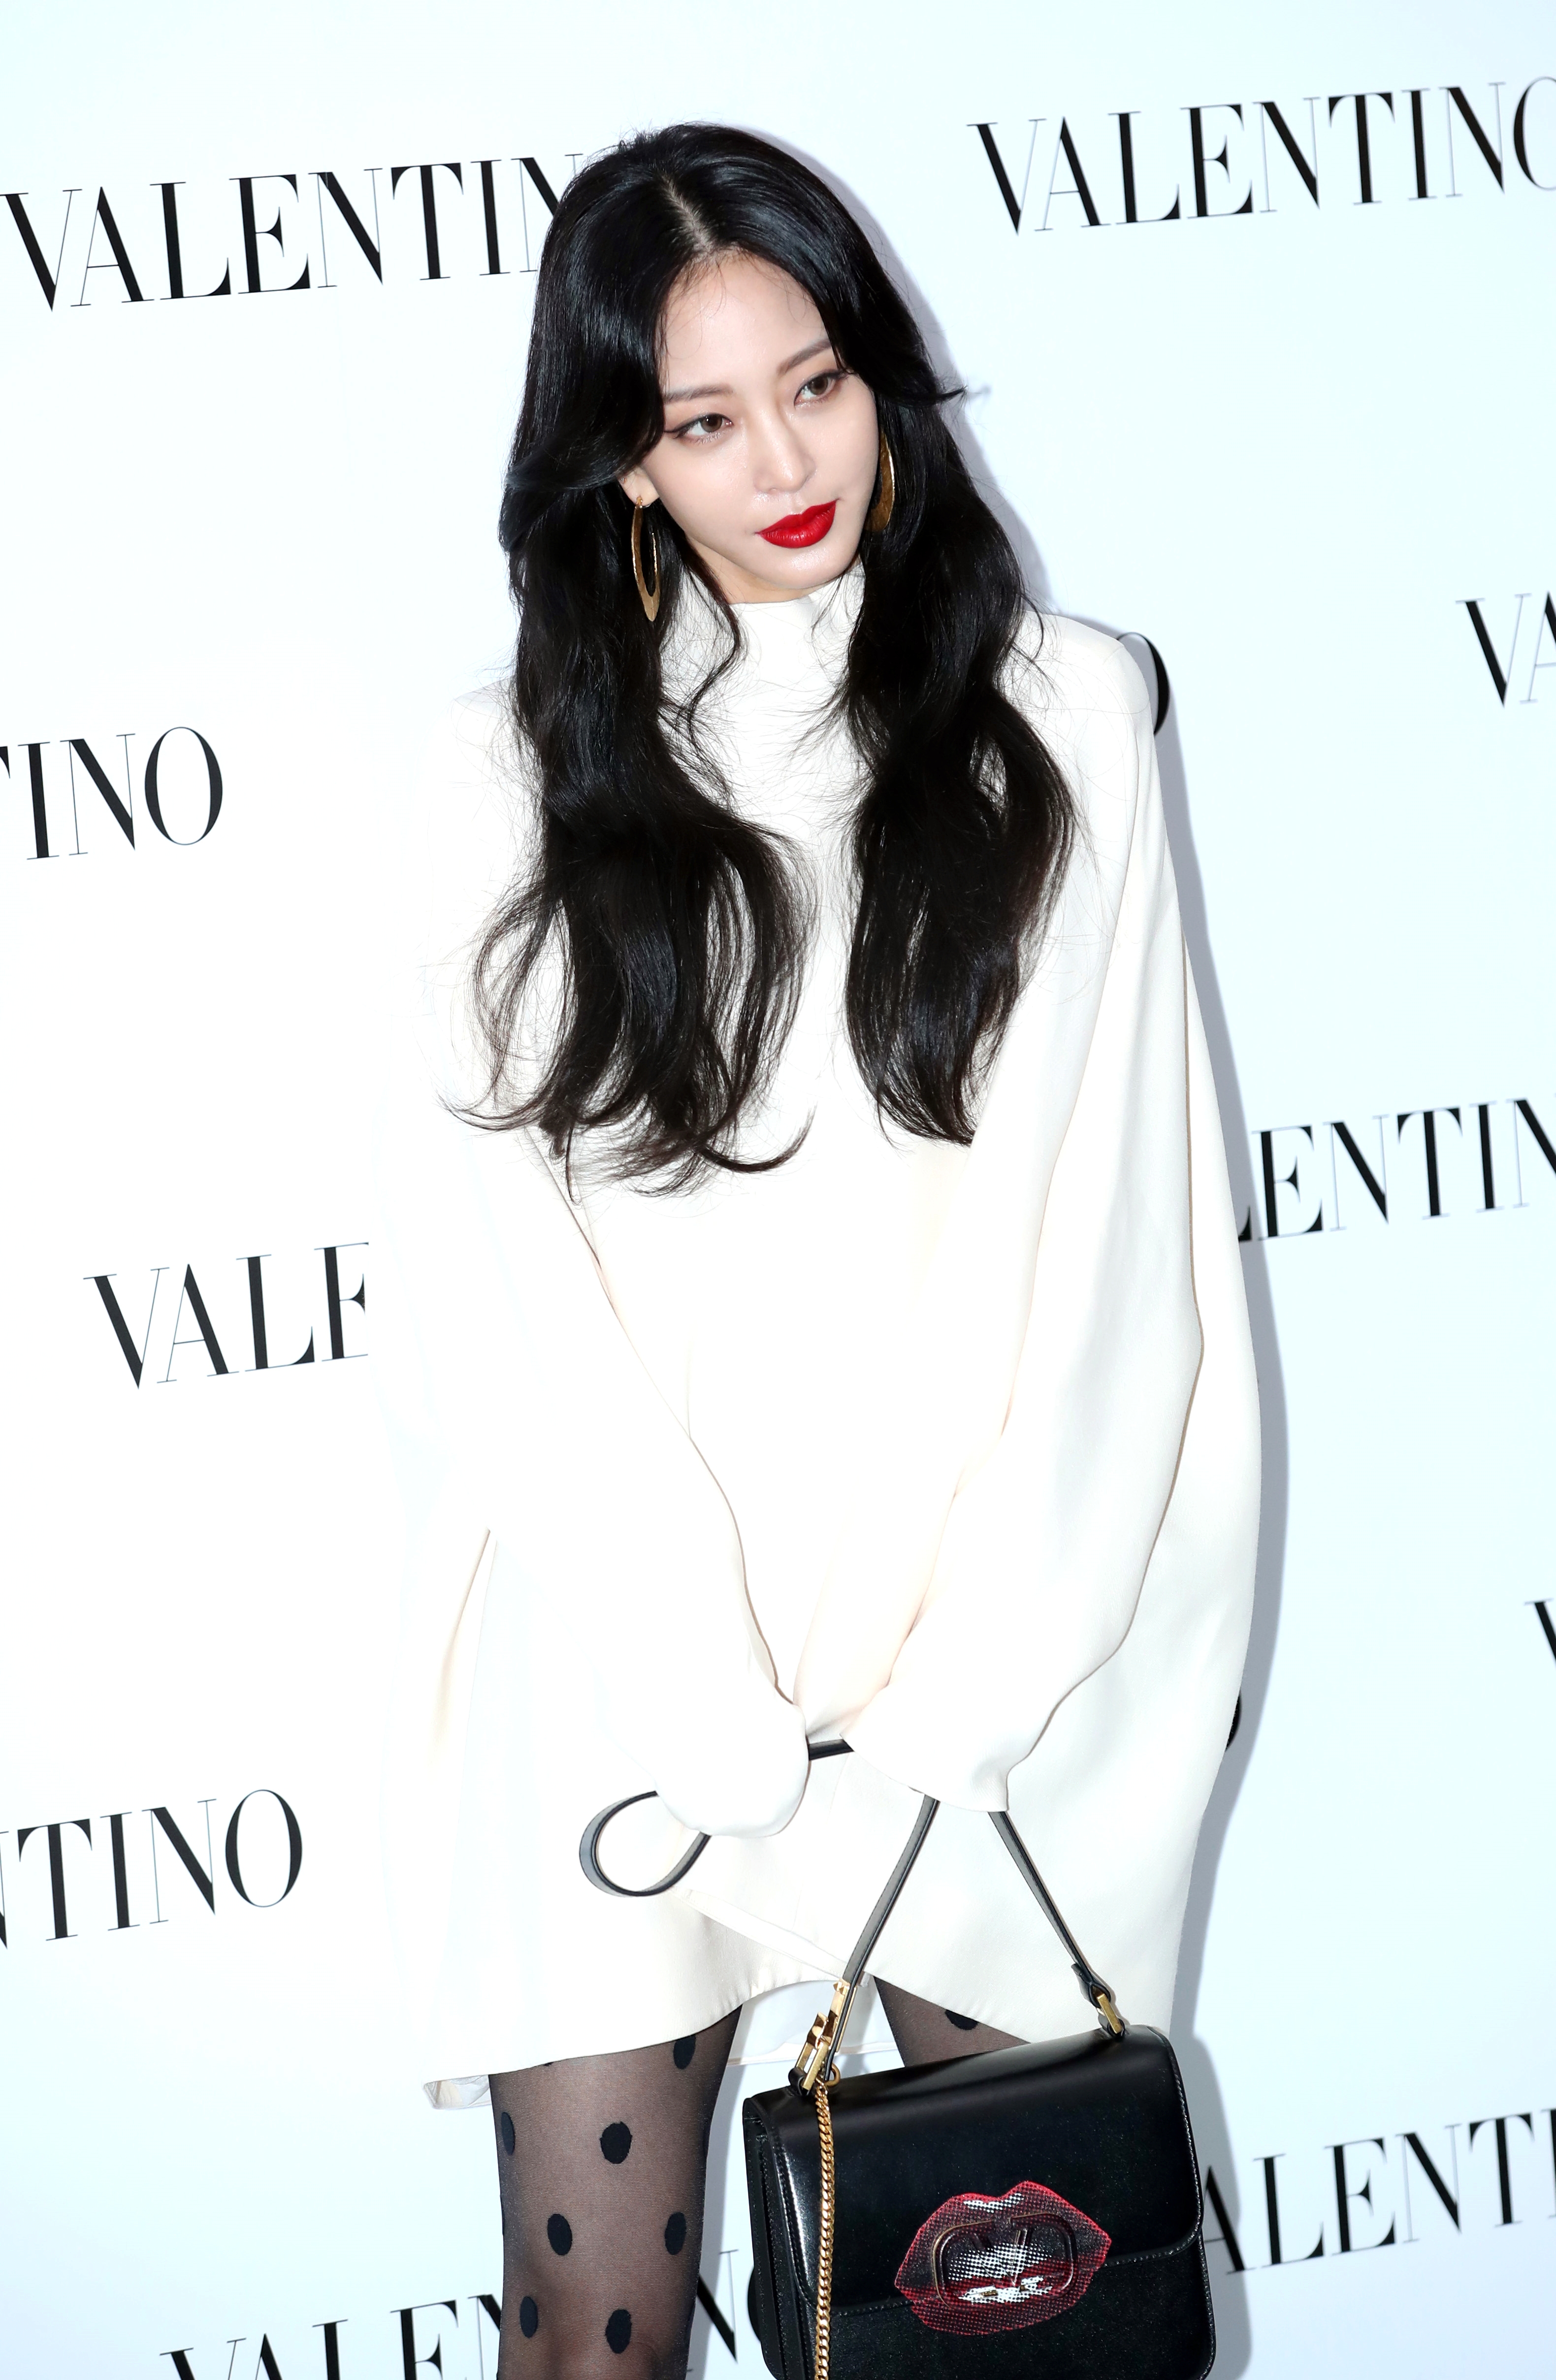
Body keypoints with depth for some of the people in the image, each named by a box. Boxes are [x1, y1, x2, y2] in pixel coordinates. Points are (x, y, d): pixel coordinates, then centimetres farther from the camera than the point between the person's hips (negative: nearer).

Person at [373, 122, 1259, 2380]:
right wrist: (718, 1698, -11)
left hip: (999, 1656, 0)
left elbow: (1114, 1233, -1)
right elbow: (501, 1258, -3)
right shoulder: (518, 770, 4)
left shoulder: (1062, 716, 4)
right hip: (616, 1663, 0)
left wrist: (974, 1661, -10)